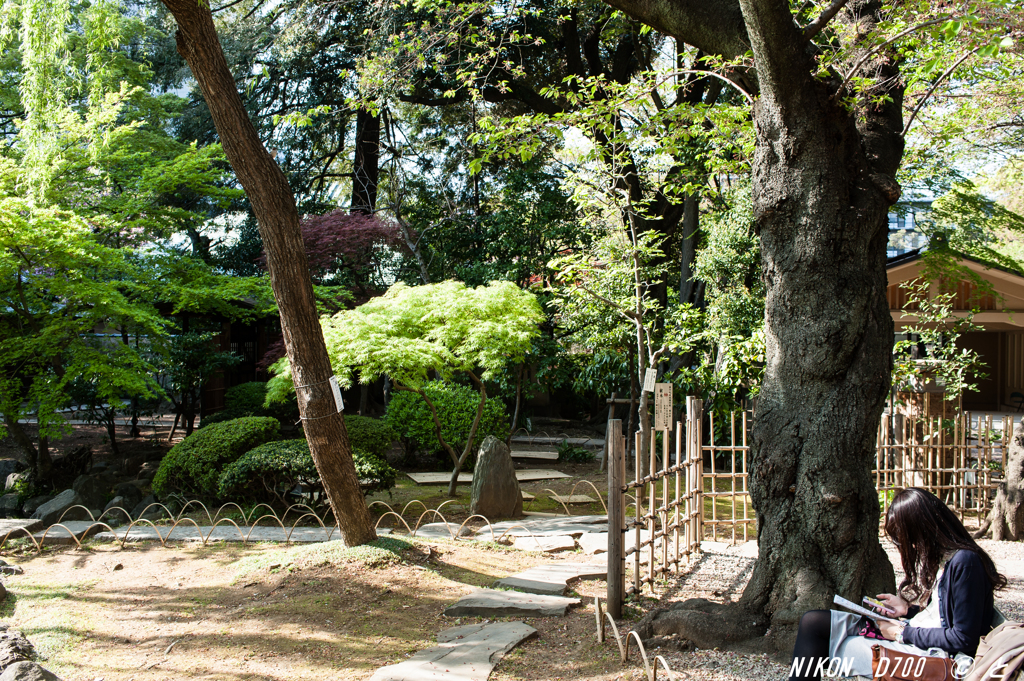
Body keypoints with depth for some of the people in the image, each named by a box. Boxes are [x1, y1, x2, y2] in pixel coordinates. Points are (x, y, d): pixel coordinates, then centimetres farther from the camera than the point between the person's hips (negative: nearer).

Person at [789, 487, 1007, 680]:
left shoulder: (965, 562, -19)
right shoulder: (944, 558, 9)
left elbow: (964, 639, -20)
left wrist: (904, 633, -14)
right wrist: (908, 610, 8)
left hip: (932, 653, -10)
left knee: (814, 625, -13)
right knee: (813, 621, -1)